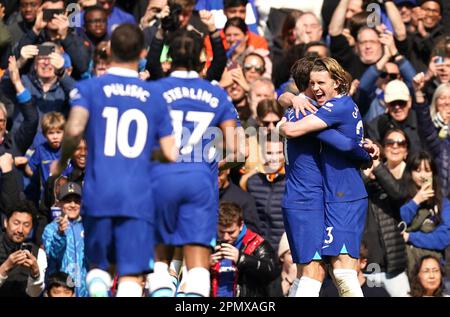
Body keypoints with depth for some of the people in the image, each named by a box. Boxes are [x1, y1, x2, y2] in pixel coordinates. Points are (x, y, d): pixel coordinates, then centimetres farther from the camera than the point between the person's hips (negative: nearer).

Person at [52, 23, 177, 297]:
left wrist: (62, 162, 5)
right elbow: (171, 154, 6)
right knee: (131, 276, -3)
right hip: (138, 197, 0)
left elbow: (74, 130, -14)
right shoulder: (154, 96, 10)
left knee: (98, 266, 19)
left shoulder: (90, 88, 4)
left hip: (99, 193, 0)